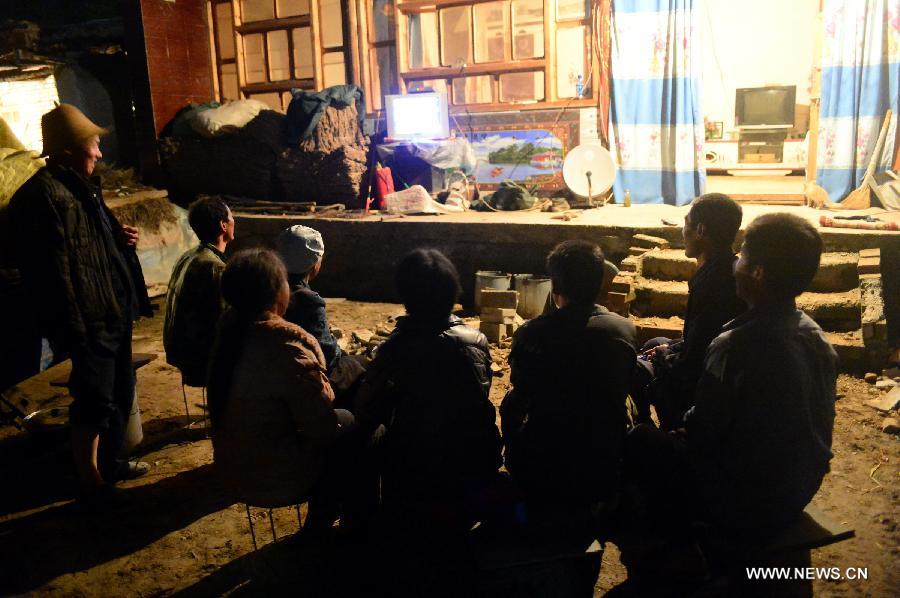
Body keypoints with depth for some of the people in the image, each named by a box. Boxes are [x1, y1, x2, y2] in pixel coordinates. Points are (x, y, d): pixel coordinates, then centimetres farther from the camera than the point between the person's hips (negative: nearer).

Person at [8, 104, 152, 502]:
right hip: (90, 322, -10)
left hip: (114, 312, 10)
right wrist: (75, 332, -23)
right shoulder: (46, 196, -19)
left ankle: (110, 461, 37)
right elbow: (55, 270, -23)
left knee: (121, 392, 19)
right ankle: (90, 480, 19)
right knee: (95, 401, 1)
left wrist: (119, 237, 5)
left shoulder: (80, 186, 12)